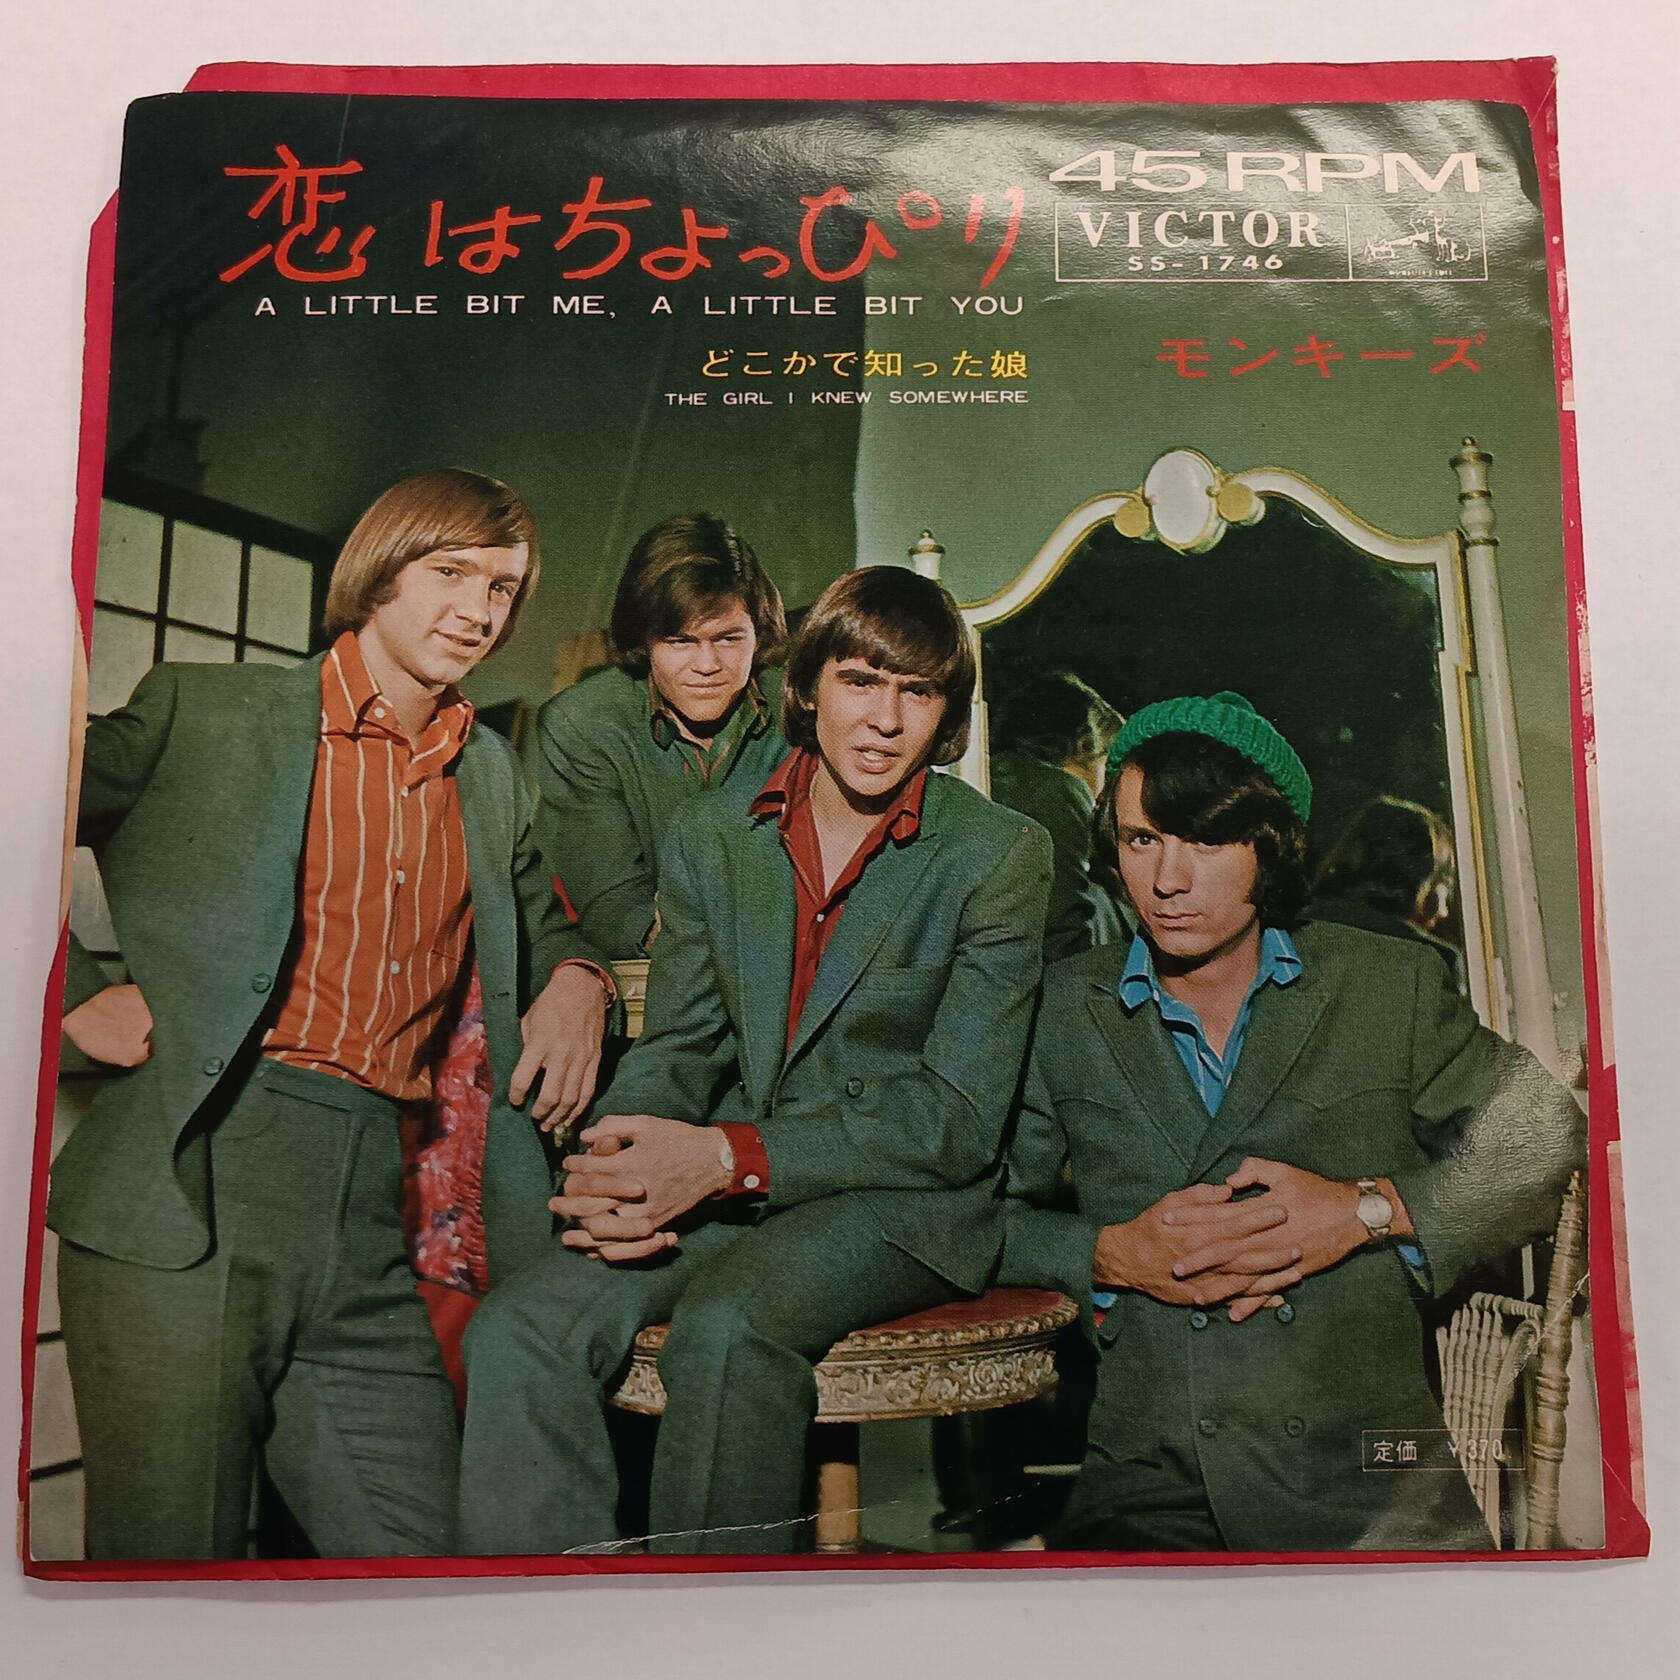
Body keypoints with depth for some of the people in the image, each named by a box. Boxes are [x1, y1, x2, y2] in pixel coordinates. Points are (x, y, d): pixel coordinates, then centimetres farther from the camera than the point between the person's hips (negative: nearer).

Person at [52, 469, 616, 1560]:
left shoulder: (492, 776, 18)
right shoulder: (207, 712, 4)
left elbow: (541, 925, 31)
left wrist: (577, 980, 9)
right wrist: (76, 996, -3)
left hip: (371, 1222, 5)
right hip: (192, 1193, -4)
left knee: (419, 1546, 6)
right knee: (173, 1559, 3)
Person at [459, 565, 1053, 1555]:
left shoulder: (1002, 856, -3)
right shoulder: (712, 844, 9)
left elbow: (957, 1119, -9)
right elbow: (677, 1051, 10)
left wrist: (731, 1156, -20)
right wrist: (618, 1171, -14)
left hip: (906, 1204, -3)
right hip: (723, 1191, 4)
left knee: (725, 1328, -33)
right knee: (519, 1330, -21)